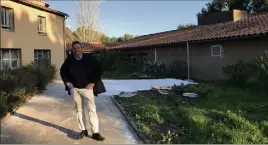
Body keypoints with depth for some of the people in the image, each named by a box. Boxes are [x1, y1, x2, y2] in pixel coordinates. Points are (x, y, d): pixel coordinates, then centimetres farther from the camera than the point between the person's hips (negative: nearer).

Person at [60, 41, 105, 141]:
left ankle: (95, 133, 3)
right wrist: (66, 81, 4)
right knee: (79, 110, 10)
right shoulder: (69, 60, -1)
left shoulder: (89, 58, -9)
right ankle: (83, 131, 22)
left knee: (92, 110, -3)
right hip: (75, 88, 3)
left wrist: (93, 82, -8)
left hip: (87, 88, -3)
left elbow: (98, 70, -3)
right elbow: (63, 71, 15)